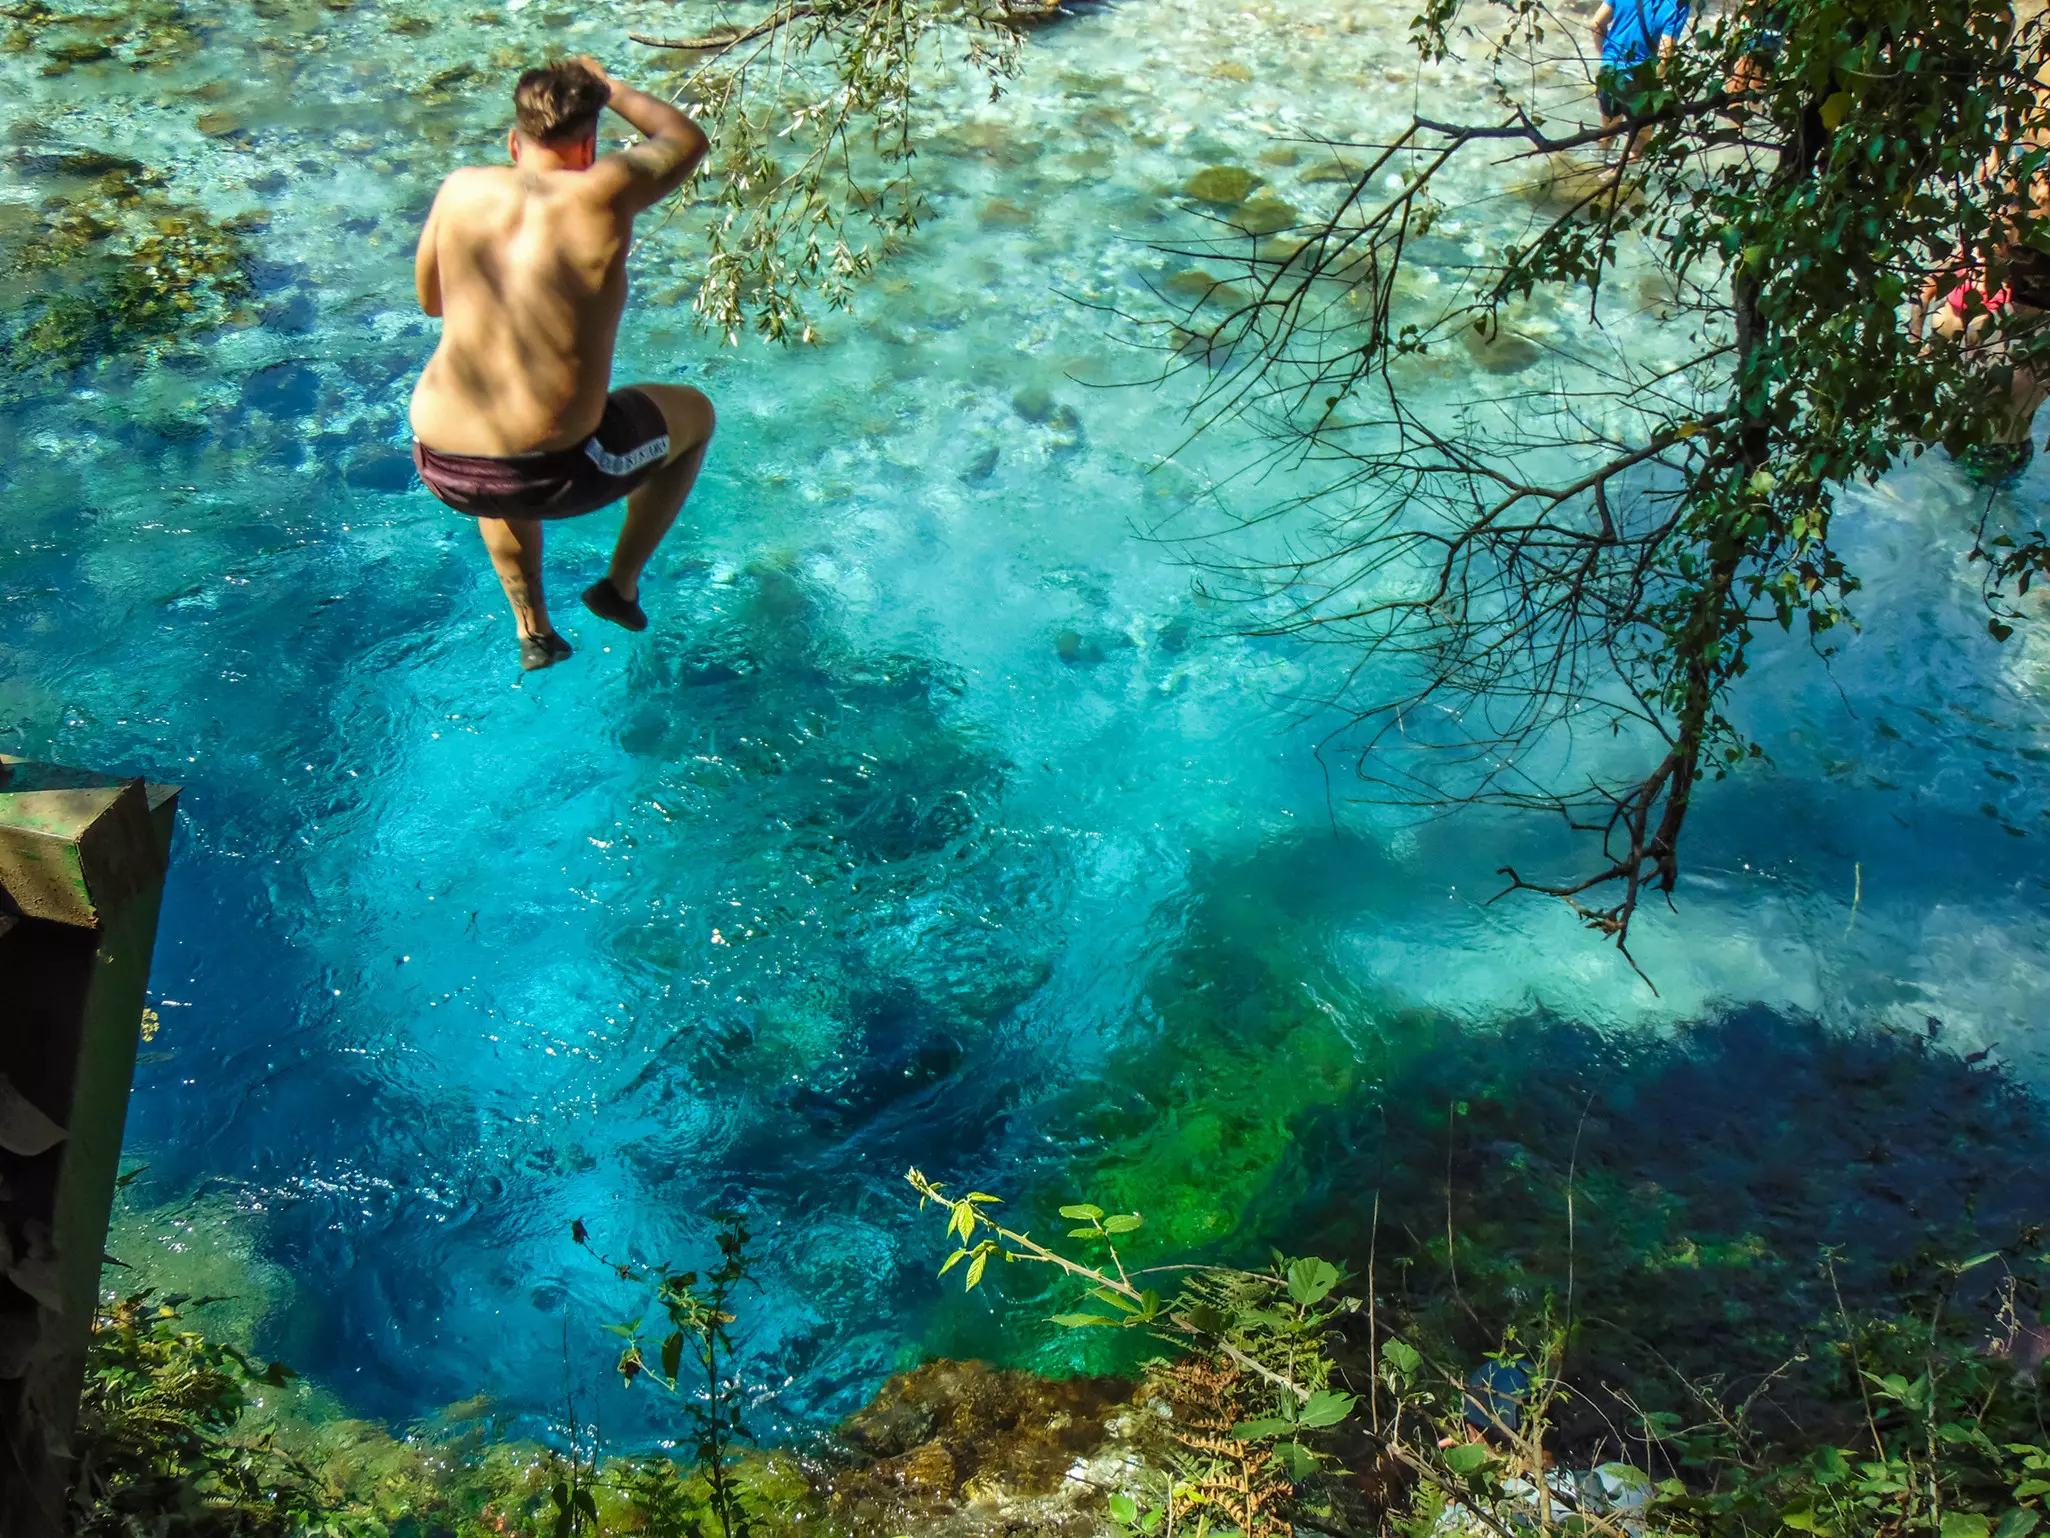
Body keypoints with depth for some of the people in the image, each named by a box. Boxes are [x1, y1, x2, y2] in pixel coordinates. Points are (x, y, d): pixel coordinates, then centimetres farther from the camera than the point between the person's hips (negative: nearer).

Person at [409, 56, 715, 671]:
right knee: (695, 415, 25)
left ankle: (532, 627, 40)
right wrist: (609, 86, 29)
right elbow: (687, 138, 14)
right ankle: (621, 583, 30)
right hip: (553, 473, -4)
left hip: (443, 472, 4)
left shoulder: (462, 189, 2)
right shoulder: (604, 192, -7)